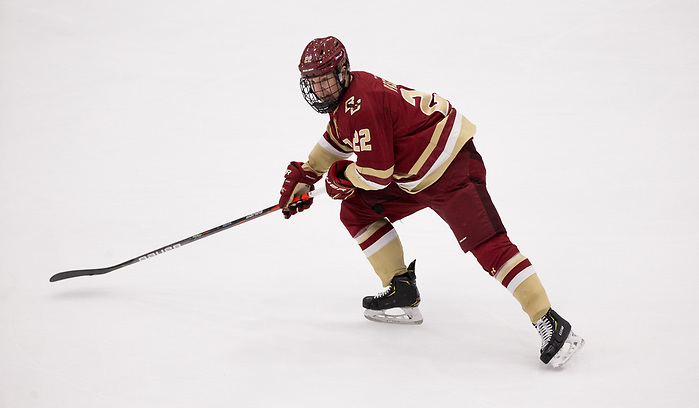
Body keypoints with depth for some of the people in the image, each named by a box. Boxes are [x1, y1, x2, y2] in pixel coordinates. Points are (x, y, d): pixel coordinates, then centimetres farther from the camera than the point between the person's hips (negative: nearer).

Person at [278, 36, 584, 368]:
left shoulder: (360, 104, -23)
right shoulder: (344, 94, 9)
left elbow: (376, 174, -23)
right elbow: (337, 139, 31)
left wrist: (341, 177, -3)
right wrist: (304, 176, 27)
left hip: (451, 169, -11)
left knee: (487, 243, -19)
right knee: (356, 210, 11)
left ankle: (551, 325, -21)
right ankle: (402, 292, 18)